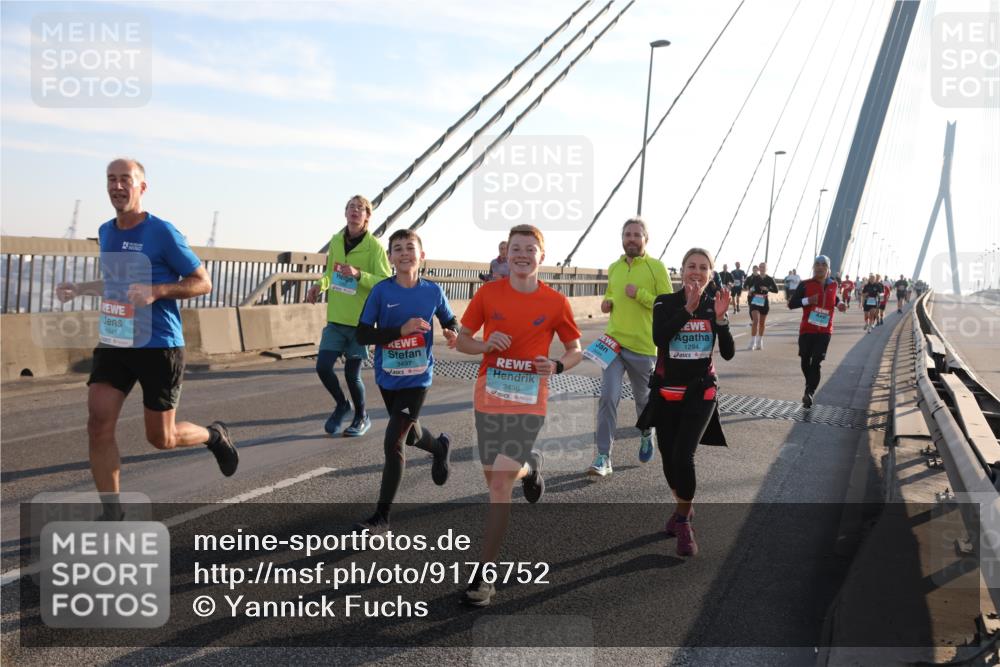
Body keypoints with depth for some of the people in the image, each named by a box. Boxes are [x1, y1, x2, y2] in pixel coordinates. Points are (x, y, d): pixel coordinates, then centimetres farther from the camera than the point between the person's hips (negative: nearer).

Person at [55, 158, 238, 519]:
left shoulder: (162, 232, -10)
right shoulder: (105, 232, 10)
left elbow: (203, 282, -9)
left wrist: (156, 291, -22)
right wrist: (79, 289, 12)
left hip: (159, 345, -5)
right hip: (114, 342, 5)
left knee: (161, 438, 3)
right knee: (98, 425, -9)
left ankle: (215, 435, 35)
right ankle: (112, 513, 5)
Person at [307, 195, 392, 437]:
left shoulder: (374, 246, -11)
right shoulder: (336, 240, 5)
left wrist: (359, 274, -28)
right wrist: (320, 284, 0)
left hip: (360, 321, -4)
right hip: (336, 319, 4)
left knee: (351, 374, 1)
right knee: (323, 366, -3)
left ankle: (362, 417, 27)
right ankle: (341, 405, 25)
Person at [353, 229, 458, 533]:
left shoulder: (433, 291, -6)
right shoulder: (381, 291, -10)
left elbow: (450, 321, 11)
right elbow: (362, 335, -13)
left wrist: (453, 334, -13)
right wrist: (401, 330, -24)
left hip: (417, 379, -2)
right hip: (387, 378, 2)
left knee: (393, 442, -10)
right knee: (409, 433, 23)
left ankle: (381, 517, 3)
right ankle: (440, 446, 59)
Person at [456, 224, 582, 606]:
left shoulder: (555, 302, -3)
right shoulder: (488, 294, -1)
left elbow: (575, 350, 8)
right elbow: (462, 341, 7)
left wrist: (557, 366, -14)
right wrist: (486, 344, -15)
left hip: (529, 403, -3)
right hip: (489, 398, 3)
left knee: (500, 485, -10)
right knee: (495, 479, 14)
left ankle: (484, 576, -1)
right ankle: (529, 468, 51)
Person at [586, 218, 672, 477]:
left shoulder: (656, 267, -6)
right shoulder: (614, 268, 9)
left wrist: (639, 293, -20)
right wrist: (607, 302, 4)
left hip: (643, 347, -3)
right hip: (613, 343, 3)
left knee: (644, 399, 16)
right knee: (608, 398, -10)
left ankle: (646, 436, 46)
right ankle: (603, 458, -8)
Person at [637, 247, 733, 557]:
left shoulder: (714, 304, 0)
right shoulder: (665, 302, -6)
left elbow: (728, 353, -6)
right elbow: (659, 338, -25)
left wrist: (720, 318, -19)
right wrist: (688, 308, -31)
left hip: (701, 392, -1)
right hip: (667, 392, 1)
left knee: (683, 456, -18)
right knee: (669, 459, 10)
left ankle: (683, 521, 2)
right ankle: (684, 506, 39)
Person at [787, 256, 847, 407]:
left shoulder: (833, 285, 6)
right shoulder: (805, 285, -4)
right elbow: (791, 304, -5)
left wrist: (839, 304, 4)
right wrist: (807, 300, -20)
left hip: (825, 331, 1)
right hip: (807, 330, 0)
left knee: (816, 363, -8)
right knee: (805, 361, 8)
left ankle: (809, 393, -9)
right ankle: (810, 387, 32)